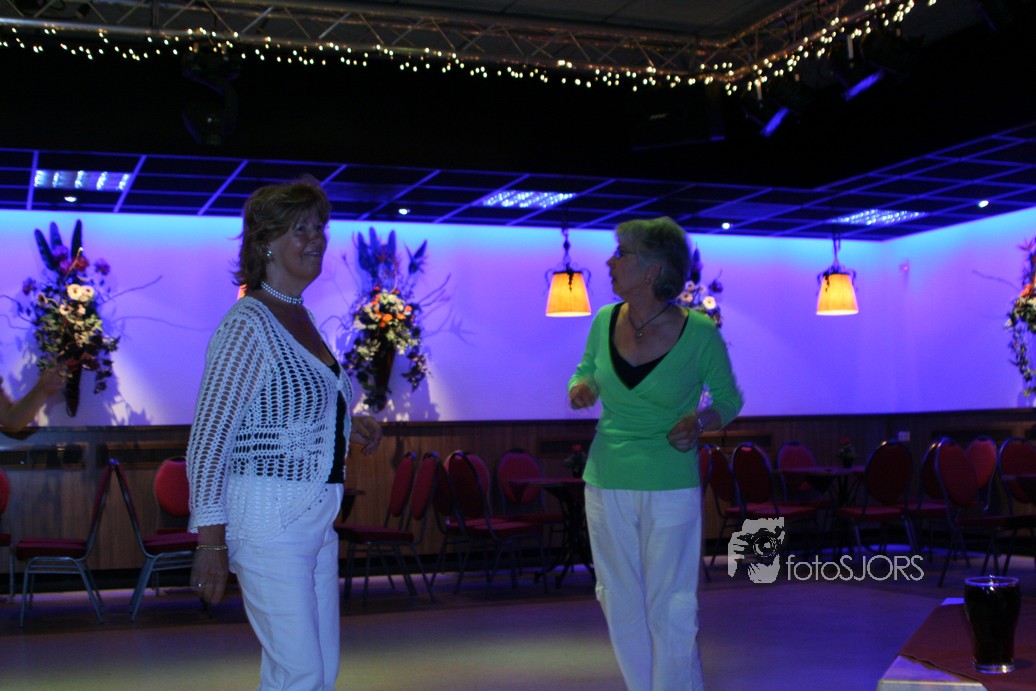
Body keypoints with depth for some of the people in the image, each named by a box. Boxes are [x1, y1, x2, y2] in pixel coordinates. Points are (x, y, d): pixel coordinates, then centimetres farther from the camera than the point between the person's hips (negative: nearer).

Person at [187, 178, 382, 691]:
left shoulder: (301, 316, 11)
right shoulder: (248, 323, -14)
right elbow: (207, 437, -16)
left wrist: (343, 424, 7)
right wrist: (210, 539, -18)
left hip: (316, 514, 9)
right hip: (268, 517, -9)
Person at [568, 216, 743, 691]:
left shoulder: (698, 333, -11)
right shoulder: (605, 321, -1)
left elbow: (729, 399, 3)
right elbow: (586, 372, 16)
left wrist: (700, 424, -17)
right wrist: (581, 389, -7)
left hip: (671, 486, -4)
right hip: (607, 482, 4)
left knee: (670, 607, 2)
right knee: (621, 603, 13)